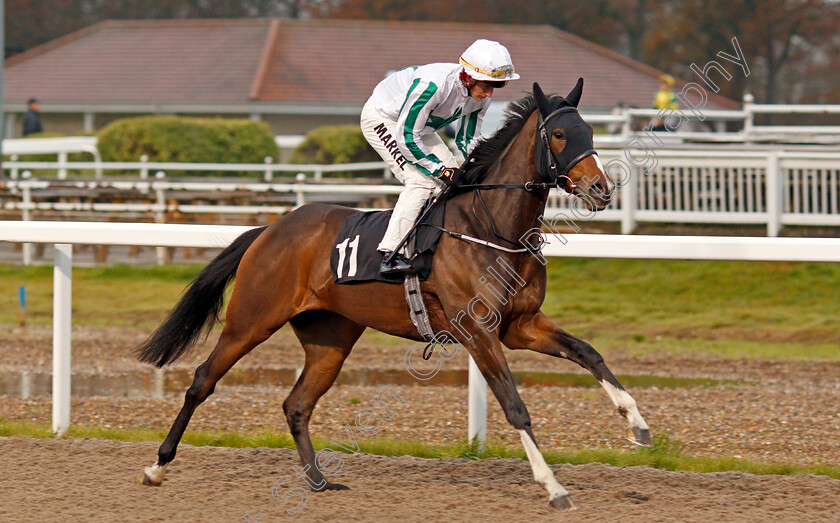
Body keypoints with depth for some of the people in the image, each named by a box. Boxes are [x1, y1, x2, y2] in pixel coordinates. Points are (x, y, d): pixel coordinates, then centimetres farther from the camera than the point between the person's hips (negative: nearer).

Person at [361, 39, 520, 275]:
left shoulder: (481, 97, -14)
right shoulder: (432, 85, -39)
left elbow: (468, 140, 1)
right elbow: (406, 136, -33)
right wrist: (441, 170, -30)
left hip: (419, 125, 9)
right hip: (381, 118, -9)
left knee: (455, 176, -1)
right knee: (421, 180, -23)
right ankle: (391, 255, -26)